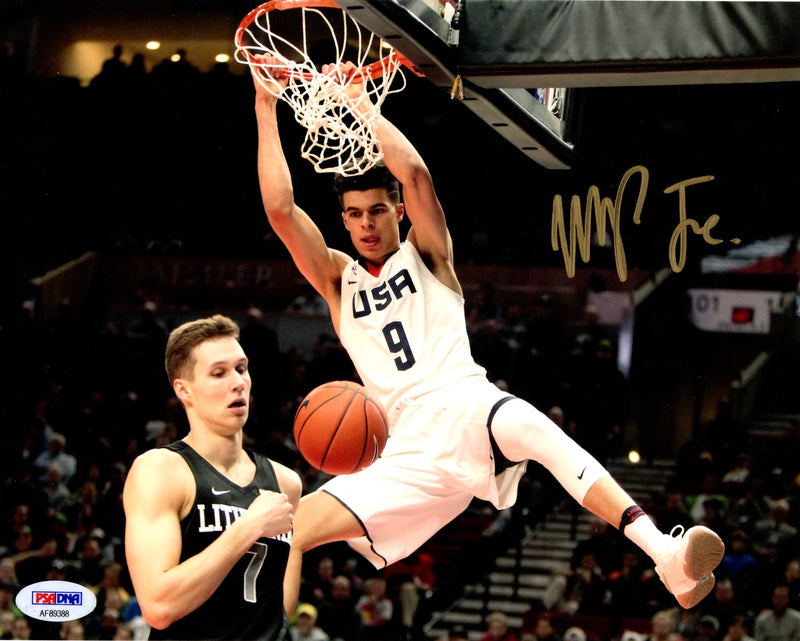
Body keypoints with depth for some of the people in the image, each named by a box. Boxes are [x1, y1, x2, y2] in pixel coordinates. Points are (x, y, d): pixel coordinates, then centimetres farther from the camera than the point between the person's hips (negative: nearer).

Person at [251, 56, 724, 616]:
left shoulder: (425, 254, 14)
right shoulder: (338, 278, 20)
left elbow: (415, 173, -5)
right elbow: (280, 209, 6)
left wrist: (358, 102, 1)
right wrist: (266, 108, 4)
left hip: (465, 407, -4)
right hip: (411, 452, 4)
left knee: (531, 427, -38)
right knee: (297, 525, -14)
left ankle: (665, 556, -52)